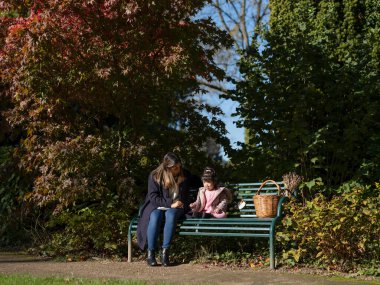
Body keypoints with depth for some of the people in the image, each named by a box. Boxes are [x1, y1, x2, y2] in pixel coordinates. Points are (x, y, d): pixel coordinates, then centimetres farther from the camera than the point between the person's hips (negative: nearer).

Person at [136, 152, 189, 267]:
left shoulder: (182, 178, 5)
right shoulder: (154, 176, -3)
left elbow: (184, 197, 16)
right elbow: (153, 197, -8)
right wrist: (170, 203, -18)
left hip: (174, 208, 1)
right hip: (156, 207, -1)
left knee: (171, 215, -36)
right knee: (155, 217, -37)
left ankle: (165, 252, -36)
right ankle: (150, 253, -31)